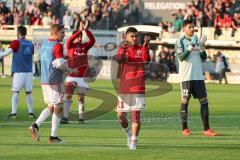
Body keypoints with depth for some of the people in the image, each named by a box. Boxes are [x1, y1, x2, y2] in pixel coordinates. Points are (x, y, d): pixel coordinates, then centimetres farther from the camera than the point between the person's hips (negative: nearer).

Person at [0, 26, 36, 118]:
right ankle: (31, 112, 9)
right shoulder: (30, 44, 10)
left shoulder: (16, 43, -5)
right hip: (29, 71, 4)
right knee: (29, 93, 10)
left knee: (15, 92, -2)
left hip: (19, 72, -4)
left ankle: (14, 113, -8)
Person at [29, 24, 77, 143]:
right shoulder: (57, 46, -13)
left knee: (50, 107, 17)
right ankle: (53, 137, 2)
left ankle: (35, 125, -1)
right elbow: (60, 64, -20)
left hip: (44, 80, 8)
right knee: (58, 109, 1)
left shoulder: (44, 44, 13)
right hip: (54, 82, -8)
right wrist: (70, 70, -4)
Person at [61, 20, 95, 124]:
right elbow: (69, 41, -22)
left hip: (82, 77, 3)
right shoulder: (70, 46, 0)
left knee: (81, 98, 10)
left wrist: (86, 30, -20)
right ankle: (65, 117, -12)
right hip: (71, 76, -3)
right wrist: (79, 30, -30)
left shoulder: (84, 47, 7)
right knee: (68, 96, -11)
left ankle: (81, 118, 18)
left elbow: (92, 40, -8)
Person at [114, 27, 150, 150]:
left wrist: (146, 45, -27)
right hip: (124, 88, 1)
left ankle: (133, 141, -1)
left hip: (138, 88, -1)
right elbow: (118, 59, -17)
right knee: (121, 116, 3)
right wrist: (123, 51, -37)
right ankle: (128, 133, 30)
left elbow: (146, 60, -15)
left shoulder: (141, 49, 5)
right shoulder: (123, 49, 4)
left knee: (136, 115, -6)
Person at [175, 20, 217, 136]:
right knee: (185, 101, -1)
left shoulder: (196, 40, 15)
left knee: (204, 100, -1)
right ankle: (185, 128, 7)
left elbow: (204, 58, 12)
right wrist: (191, 46, -23)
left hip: (198, 76, 5)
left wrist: (202, 47, -6)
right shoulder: (180, 42, -2)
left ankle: (206, 129, 0)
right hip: (186, 77, -5)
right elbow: (181, 57, -14)